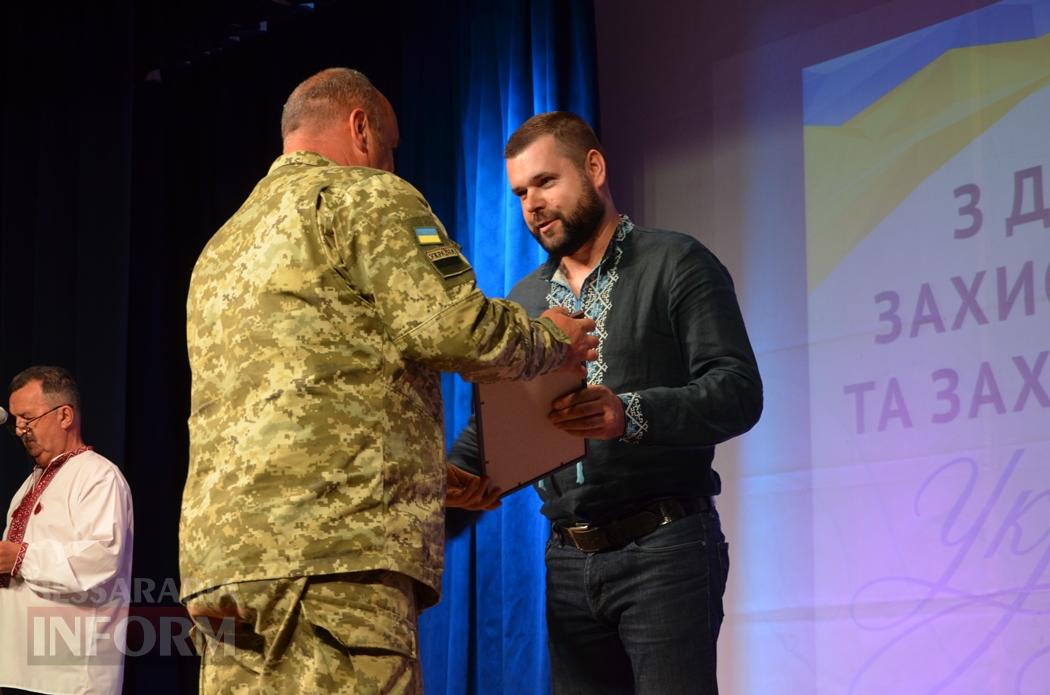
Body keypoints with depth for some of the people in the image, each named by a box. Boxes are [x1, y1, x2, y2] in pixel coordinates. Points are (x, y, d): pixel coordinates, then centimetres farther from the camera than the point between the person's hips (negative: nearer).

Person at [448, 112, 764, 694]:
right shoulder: (526, 298, 17)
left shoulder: (676, 265, 0)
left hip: (663, 547, -5)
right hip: (569, 559, 6)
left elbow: (738, 390, -11)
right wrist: (449, 474, -7)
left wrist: (632, 414, -28)